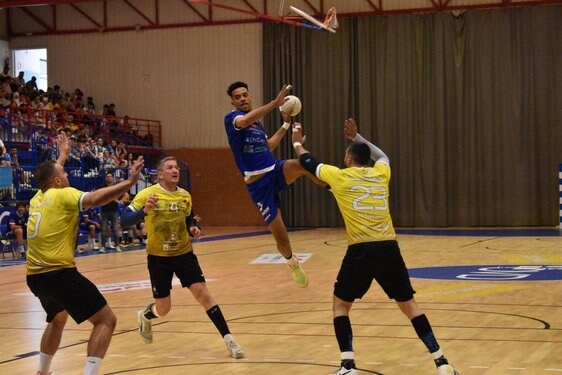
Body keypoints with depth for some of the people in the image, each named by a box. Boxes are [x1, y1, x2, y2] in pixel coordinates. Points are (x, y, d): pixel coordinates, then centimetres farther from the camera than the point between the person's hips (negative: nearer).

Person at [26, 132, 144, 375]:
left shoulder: (37, 198, 15)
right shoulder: (63, 194, -6)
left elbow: (49, 175, 40)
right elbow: (94, 199, -26)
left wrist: (62, 155, 55)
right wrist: (129, 182, -28)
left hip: (35, 276, 9)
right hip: (60, 273, -9)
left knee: (58, 319, 34)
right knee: (106, 320, -8)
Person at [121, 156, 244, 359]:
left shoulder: (185, 196, 0)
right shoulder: (147, 194, -14)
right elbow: (124, 221, -18)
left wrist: (193, 228, -5)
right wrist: (144, 210, -35)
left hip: (184, 254, 3)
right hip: (159, 257, -3)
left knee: (203, 294, -11)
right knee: (163, 308, 5)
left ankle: (228, 339, -8)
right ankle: (144, 316, 42)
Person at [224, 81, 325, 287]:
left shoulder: (258, 122, 18)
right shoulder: (232, 118, -5)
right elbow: (244, 121, -30)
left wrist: (286, 124, 24)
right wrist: (276, 102, -36)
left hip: (276, 170, 5)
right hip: (258, 182, -5)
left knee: (302, 163, -32)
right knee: (280, 236, -1)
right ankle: (292, 262, 30)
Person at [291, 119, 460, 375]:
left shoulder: (340, 176, 7)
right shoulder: (380, 174, 15)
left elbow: (308, 163, 26)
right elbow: (382, 155, 41)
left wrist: (297, 143, 45)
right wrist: (357, 137, 49)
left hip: (361, 250, -3)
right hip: (388, 248, 3)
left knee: (340, 305, 15)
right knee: (409, 306, 13)